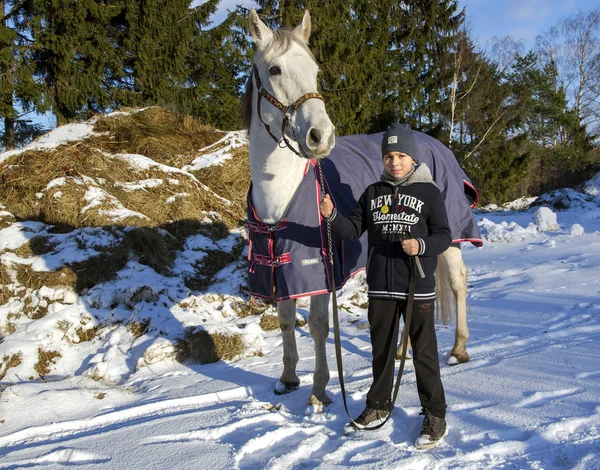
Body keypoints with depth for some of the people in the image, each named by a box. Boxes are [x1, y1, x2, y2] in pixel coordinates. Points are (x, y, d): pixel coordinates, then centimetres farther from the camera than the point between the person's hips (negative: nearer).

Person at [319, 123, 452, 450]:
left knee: (424, 352, 2)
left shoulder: (428, 192, -4)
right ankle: (379, 405, 34)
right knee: (381, 349, 17)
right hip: (380, 287, 4)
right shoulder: (373, 193, 7)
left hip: (417, 287, -4)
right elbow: (353, 230, 4)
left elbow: (444, 236, -5)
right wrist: (332, 216, -14)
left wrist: (422, 245, -24)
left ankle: (435, 415, 13)